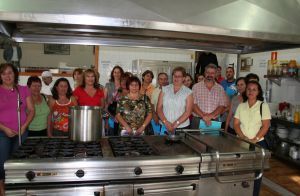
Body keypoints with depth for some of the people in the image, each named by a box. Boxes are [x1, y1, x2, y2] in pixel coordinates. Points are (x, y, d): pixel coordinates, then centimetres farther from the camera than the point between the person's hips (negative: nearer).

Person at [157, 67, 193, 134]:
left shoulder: (188, 92, 2)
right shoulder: (165, 89, 7)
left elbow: (188, 112, -5)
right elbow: (159, 108, 2)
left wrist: (176, 123, -15)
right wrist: (165, 122, -11)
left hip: (182, 127, -1)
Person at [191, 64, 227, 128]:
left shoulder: (220, 88, 8)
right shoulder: (196, 87, 3)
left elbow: (222, 106, 1)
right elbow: (193, 104, -5)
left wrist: (210, 116, -14)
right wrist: (203, 116, -17)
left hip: (214, 122, 1)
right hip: (197, 121, -1)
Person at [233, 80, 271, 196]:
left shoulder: (263, 106, -2)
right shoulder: (241, 106, 7)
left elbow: (265, 126, -7)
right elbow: (236, 124, 4)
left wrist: (254, 139, -16)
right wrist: (243, 137, -11)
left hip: (258, 143, -2)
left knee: (256, 171, 3)